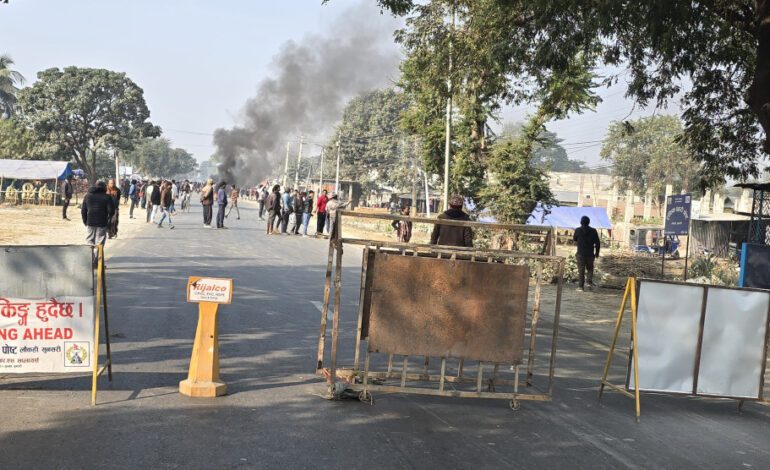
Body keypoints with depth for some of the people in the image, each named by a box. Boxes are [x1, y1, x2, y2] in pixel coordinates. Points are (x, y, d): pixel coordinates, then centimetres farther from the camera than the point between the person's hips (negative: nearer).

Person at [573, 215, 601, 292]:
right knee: (590, 269, 19)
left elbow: (574, 239, 11)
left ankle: (580, 286, 1)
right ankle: (589, 282, 0)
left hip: (580, 254, -1)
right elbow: (597, 243, 1)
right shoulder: (593, 230, -2)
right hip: (590, 254, 1)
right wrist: (597, 253, 12)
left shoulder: (578, 230, -6)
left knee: (581, 270, 3)